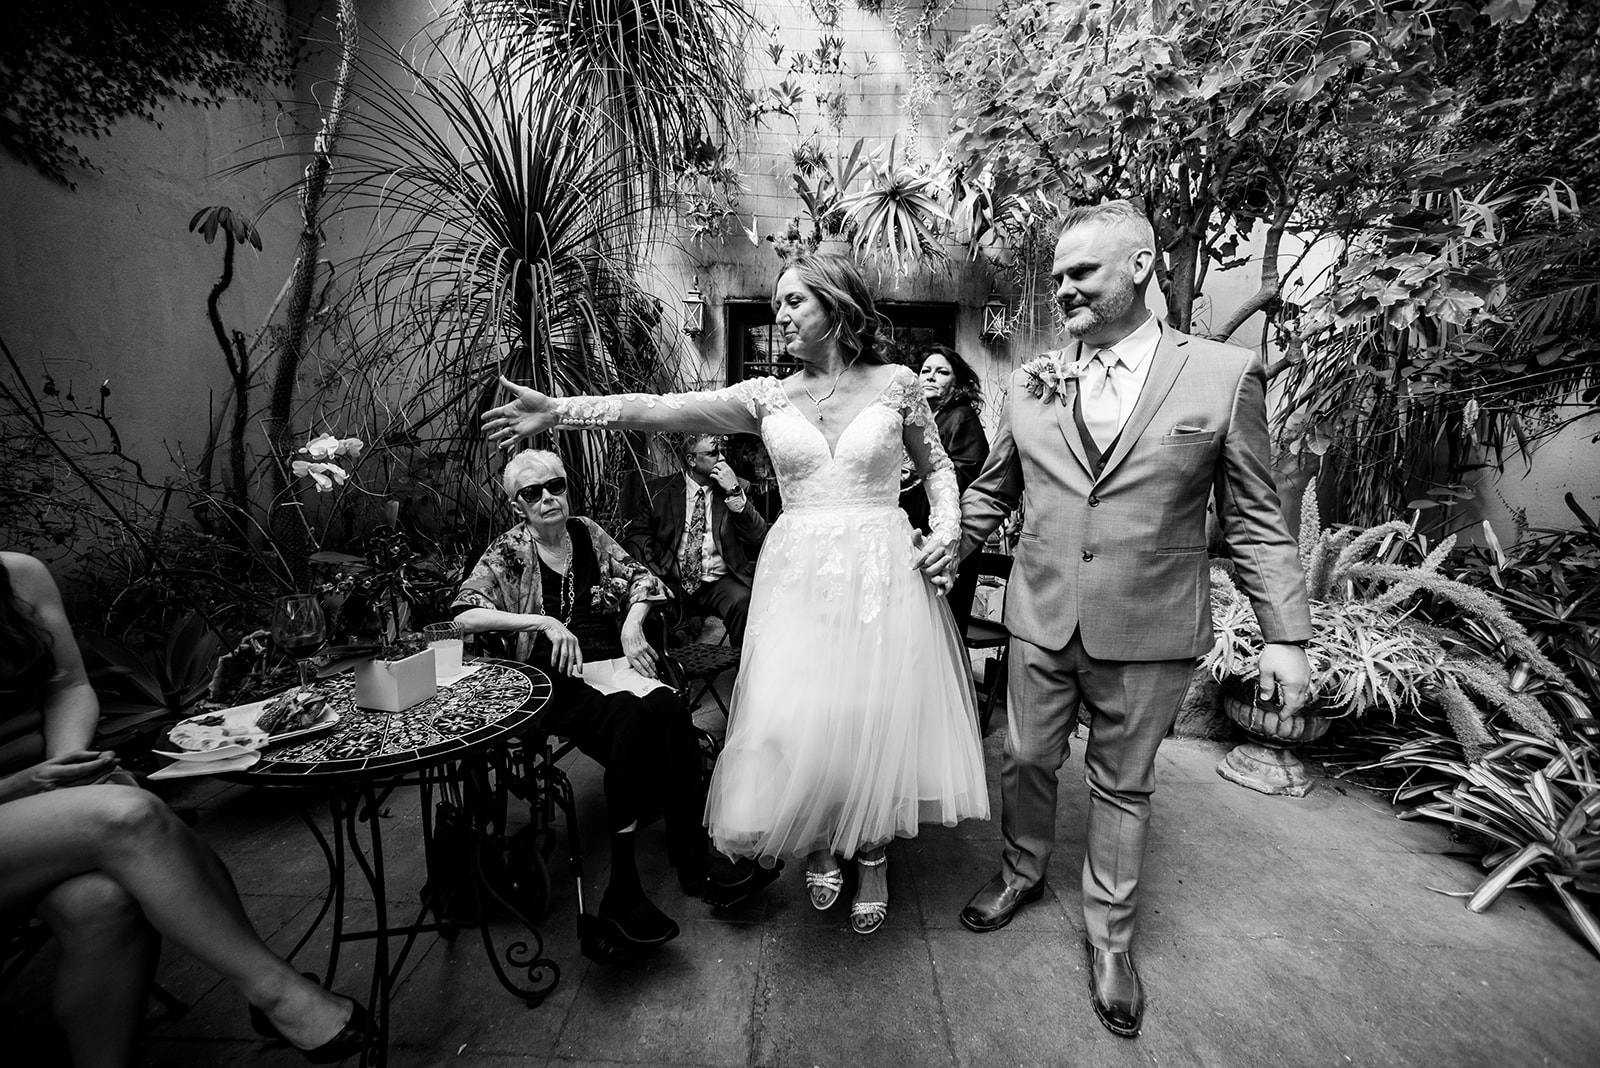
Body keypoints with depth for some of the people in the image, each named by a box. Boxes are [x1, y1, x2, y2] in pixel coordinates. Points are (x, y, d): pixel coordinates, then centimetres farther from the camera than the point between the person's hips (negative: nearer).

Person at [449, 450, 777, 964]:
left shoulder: (587, 532, 15)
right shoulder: (507, 552, 5)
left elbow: (639, 578, 14)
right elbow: (464, 614, -6)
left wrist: (632, 626, -5)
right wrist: (543, 622, -16)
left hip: (612, 659, 4)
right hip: (556, 678, -3)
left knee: (668, 710, -29)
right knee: (632, 718, -34)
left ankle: (693, 863, -22)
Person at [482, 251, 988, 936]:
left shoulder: (895, 384, 3)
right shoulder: (768, 397, 4)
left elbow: (937, 466, 14)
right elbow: (661, 410, -5)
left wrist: (946, 528, -3)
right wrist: (560, 410, -12)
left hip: (881, 570, -1)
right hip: (799, 572, 1)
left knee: (875, 714, 4)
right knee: (794, 720, 0)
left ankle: (871, 855, 32)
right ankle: (819, 843, 32)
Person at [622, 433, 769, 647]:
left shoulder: (739, 488, 9)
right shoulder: (660, 490, 9)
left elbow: (759, 539, -3)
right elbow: (635, 534, 5)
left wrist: (734, 493, -10)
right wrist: (654, 572, -11)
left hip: (720, 582, 0)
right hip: (672, 581, 1)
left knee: (742, 601, -32)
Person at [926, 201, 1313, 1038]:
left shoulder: (1225, 375, -4)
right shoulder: (1031, 381, 2)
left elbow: (1254, 520, -1)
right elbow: (992, 489, 11)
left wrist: (1285, 634, -2)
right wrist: (949, 545, -1)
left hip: (1148, 630, -2)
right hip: (1041, 618, 3)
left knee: (1123, 785, 15)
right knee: (1027, 759, 17)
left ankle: (1110, 934, 38)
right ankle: (1022, 872, 46)